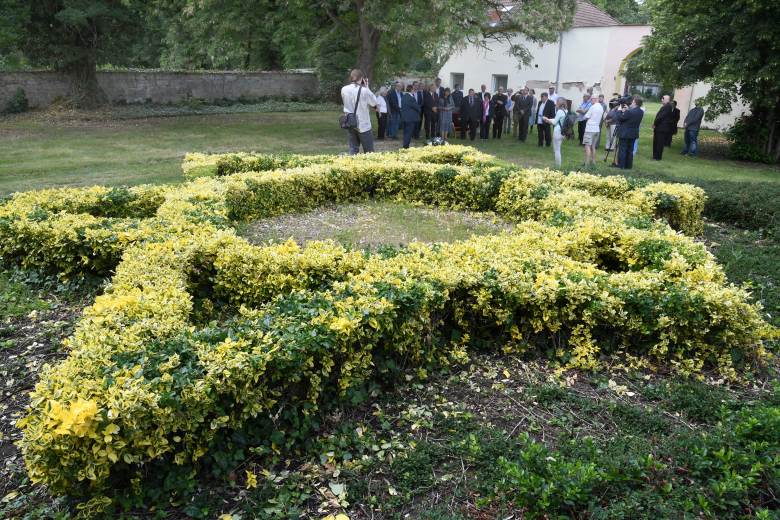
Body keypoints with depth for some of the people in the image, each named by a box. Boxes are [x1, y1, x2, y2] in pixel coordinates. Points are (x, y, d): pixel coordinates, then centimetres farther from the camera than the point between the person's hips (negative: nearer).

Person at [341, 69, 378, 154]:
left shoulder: (344, 89, -1)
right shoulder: (364, 90, -14)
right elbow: (374, 102, -2)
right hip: (363, 125, -4)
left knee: (353, 150, 8)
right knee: (369, 152, 7)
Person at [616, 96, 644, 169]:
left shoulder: (629, 112, -22)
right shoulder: (641, 112, 3)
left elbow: (619, 118, -14)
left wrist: (621, 111, 1)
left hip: (625, 133, -7)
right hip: (634, 134, 7)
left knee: (622, 149, 0)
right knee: (630, 150, 12)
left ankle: (621, 165, 2)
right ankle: (628, 165, 16)